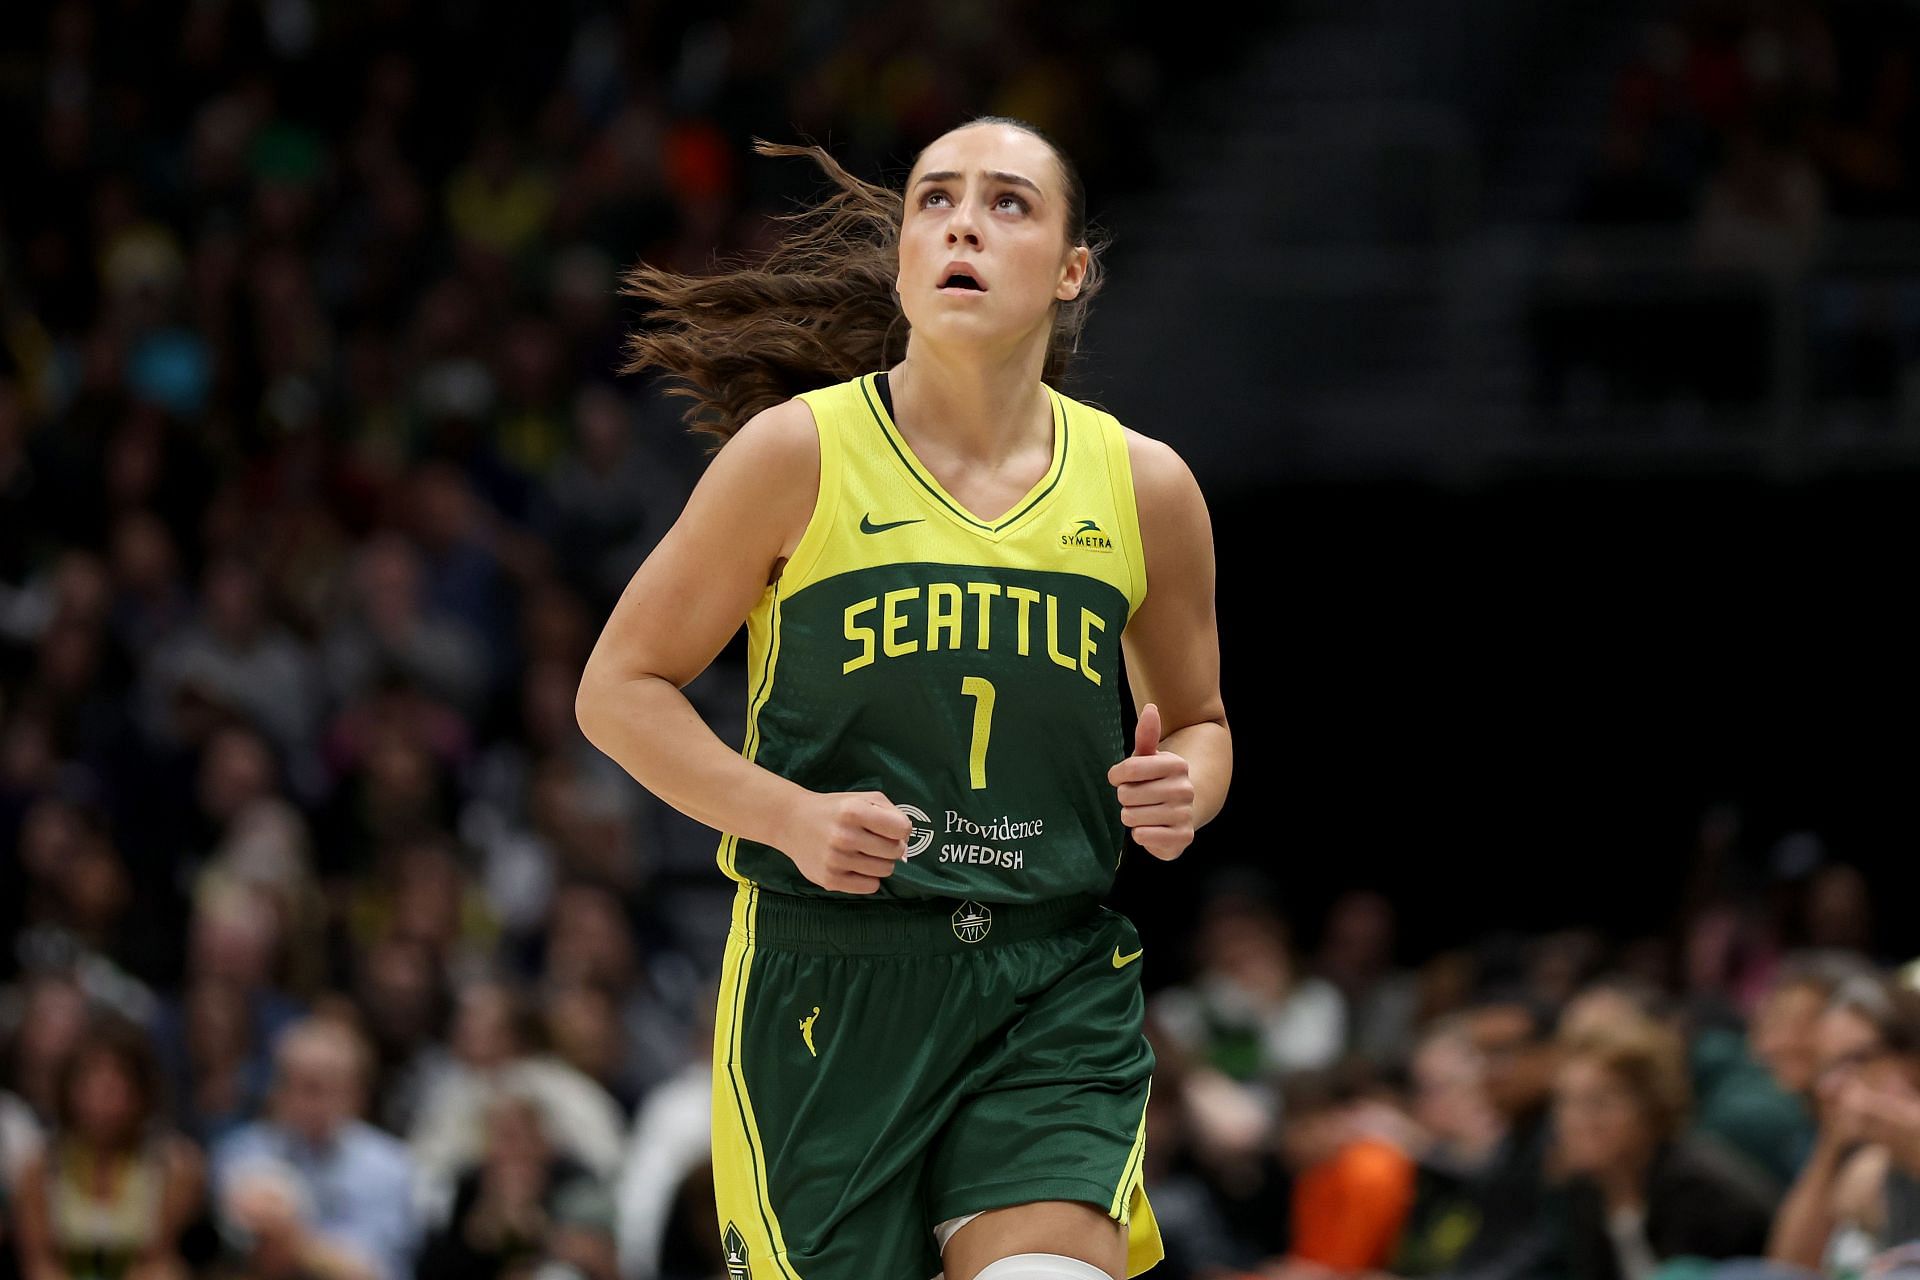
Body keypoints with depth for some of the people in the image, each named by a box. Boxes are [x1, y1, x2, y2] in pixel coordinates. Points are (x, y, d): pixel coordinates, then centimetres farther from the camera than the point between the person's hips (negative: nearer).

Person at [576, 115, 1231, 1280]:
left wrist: (1185, 789, -3)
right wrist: (791, 815, -13)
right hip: (824, 989, -1)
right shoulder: (799, 452, -3)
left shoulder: (1144, 486, 6)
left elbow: (1199, 721, 21)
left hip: (1054, 994, 1)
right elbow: (619, 688, 2)